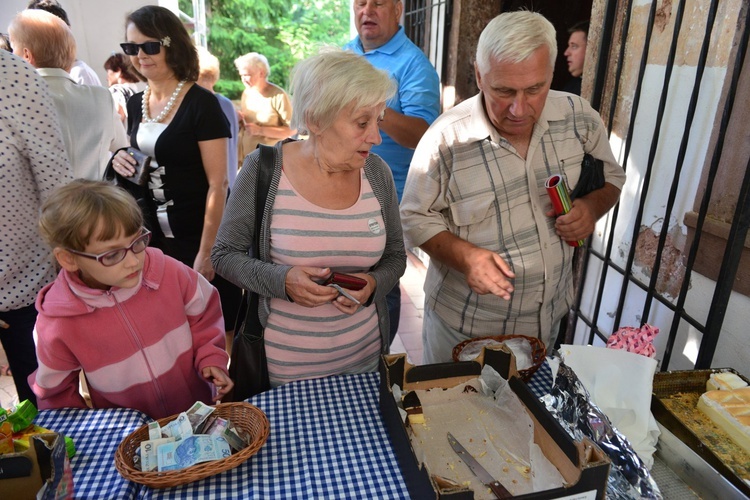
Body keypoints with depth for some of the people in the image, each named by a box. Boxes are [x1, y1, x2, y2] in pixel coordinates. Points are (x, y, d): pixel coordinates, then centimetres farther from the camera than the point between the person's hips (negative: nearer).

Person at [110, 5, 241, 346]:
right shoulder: (135, 103, 8)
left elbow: (217, 183, -16)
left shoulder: (201, 103, -13)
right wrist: (122, 162, -3)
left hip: (200, 239, -6)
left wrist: (206, 252, -18)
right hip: (155, 238, 7)